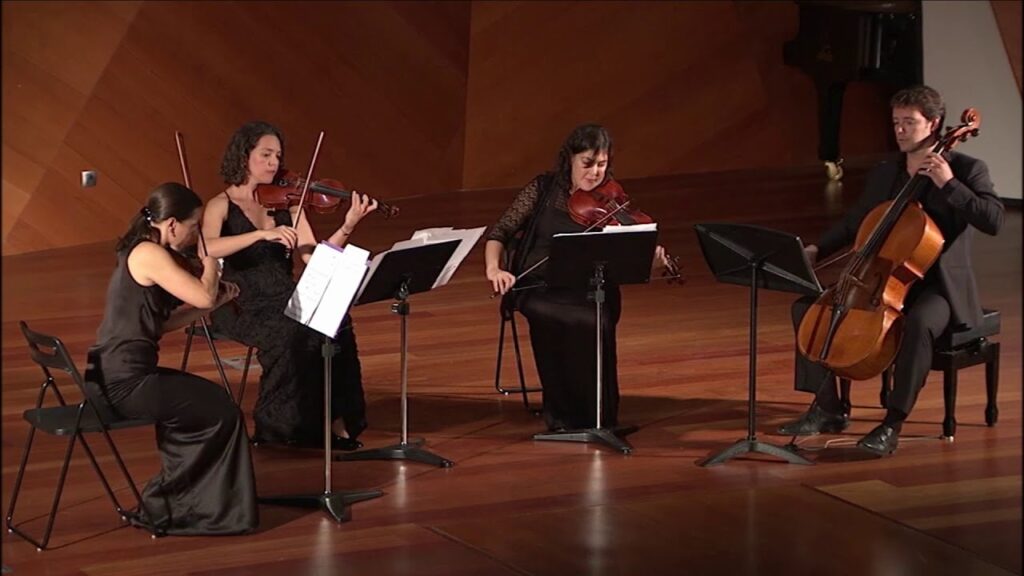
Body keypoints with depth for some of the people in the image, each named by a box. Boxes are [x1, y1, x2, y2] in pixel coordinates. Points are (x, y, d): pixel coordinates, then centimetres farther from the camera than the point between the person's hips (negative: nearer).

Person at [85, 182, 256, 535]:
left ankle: (176, 499, 30)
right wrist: (210, 265, -1)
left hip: (110, 376, 10)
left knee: (205, 399, 25)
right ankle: (164, 508, 13)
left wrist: (215, 300, 9)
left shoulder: (139, 252, 16)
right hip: (125, 383, -10)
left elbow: (160, 323, 17)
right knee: (221, 413, 4)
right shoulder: (150, 254, -15)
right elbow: (203, 296, -23)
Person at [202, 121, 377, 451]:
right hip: (241, 307, -4)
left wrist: (348, 227, -14)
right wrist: (263, 234, -30)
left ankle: (334, 420, -19)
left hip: (285, 301, 4)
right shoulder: (222, 206, -1)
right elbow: (207, 249, -23)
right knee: (289, 334, -34)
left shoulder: (287, 204, 11)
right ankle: (277, 425, -18)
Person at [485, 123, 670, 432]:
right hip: (539, 287, 0)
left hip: (589, 291, 0)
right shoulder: (544, 189, 5)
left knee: (596, 322, -34)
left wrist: (648, 257, -26)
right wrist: (494, 269, -15)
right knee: (550, 318, -34)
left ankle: (597, 417, -16)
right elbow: (500, 232, 4)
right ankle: (561, 415, -17)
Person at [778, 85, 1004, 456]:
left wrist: (948, 184, -24)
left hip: (939, 286, -7)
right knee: (808, 307, -5)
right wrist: (818, 250, 4)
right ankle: (827, 409, 1)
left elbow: (993, 221, -20)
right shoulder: (883, 174, 11)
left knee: (918, 324, -40)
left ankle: (892, 425, -32)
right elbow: (853, 224, 21)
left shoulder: (967, 170, -6)